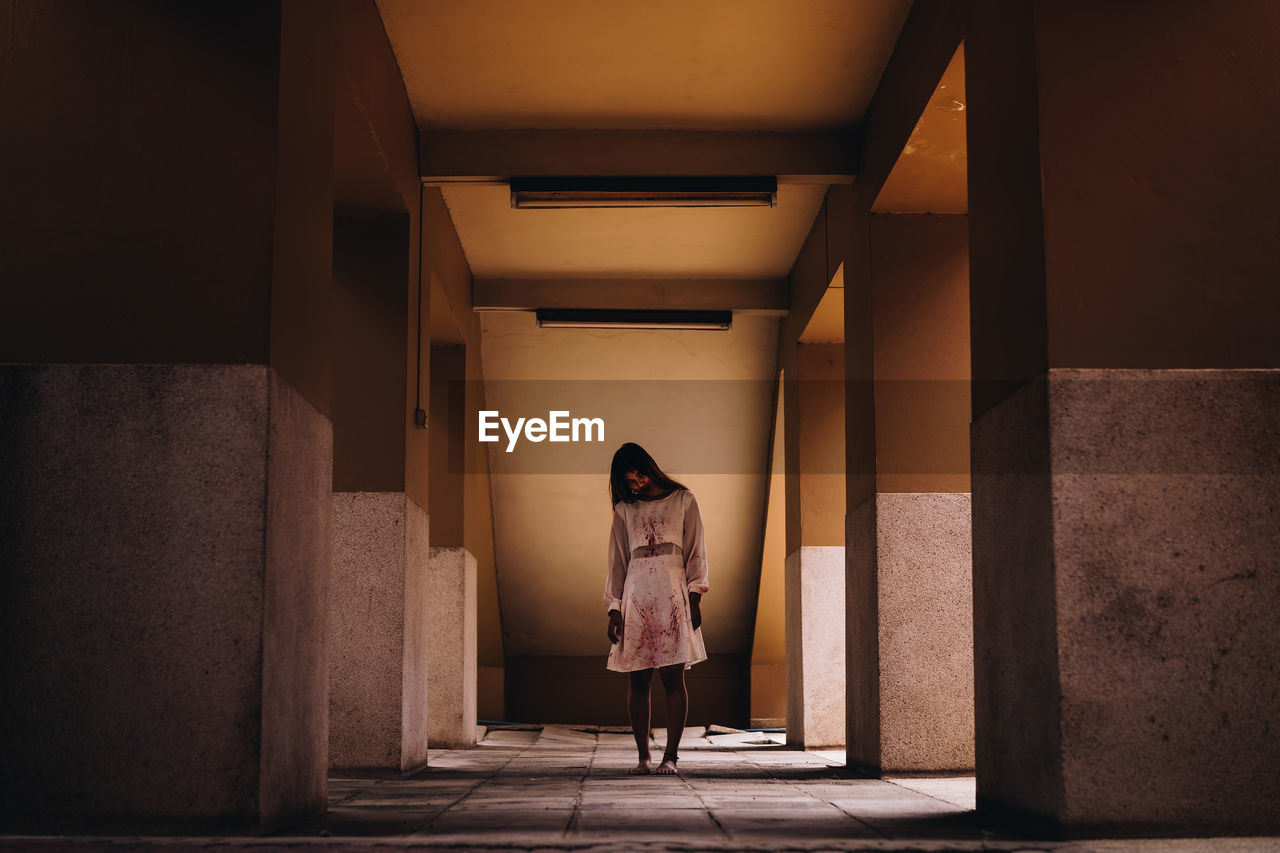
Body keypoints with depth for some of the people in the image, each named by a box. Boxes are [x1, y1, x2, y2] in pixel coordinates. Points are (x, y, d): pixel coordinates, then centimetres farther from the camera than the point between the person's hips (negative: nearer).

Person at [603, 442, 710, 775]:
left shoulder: (683, 501, 11)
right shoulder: (625, 510, 15)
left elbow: (695, 552, 8)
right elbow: (617, 561, 14)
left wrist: (695, 597, -2)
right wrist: (614, 608, 5)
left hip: (673, 597, -2)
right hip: (636, 598, 2)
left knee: (673, 677, -7)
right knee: (638, 679, -1)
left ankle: (671, 754, -4)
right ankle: (643, 755, 3)